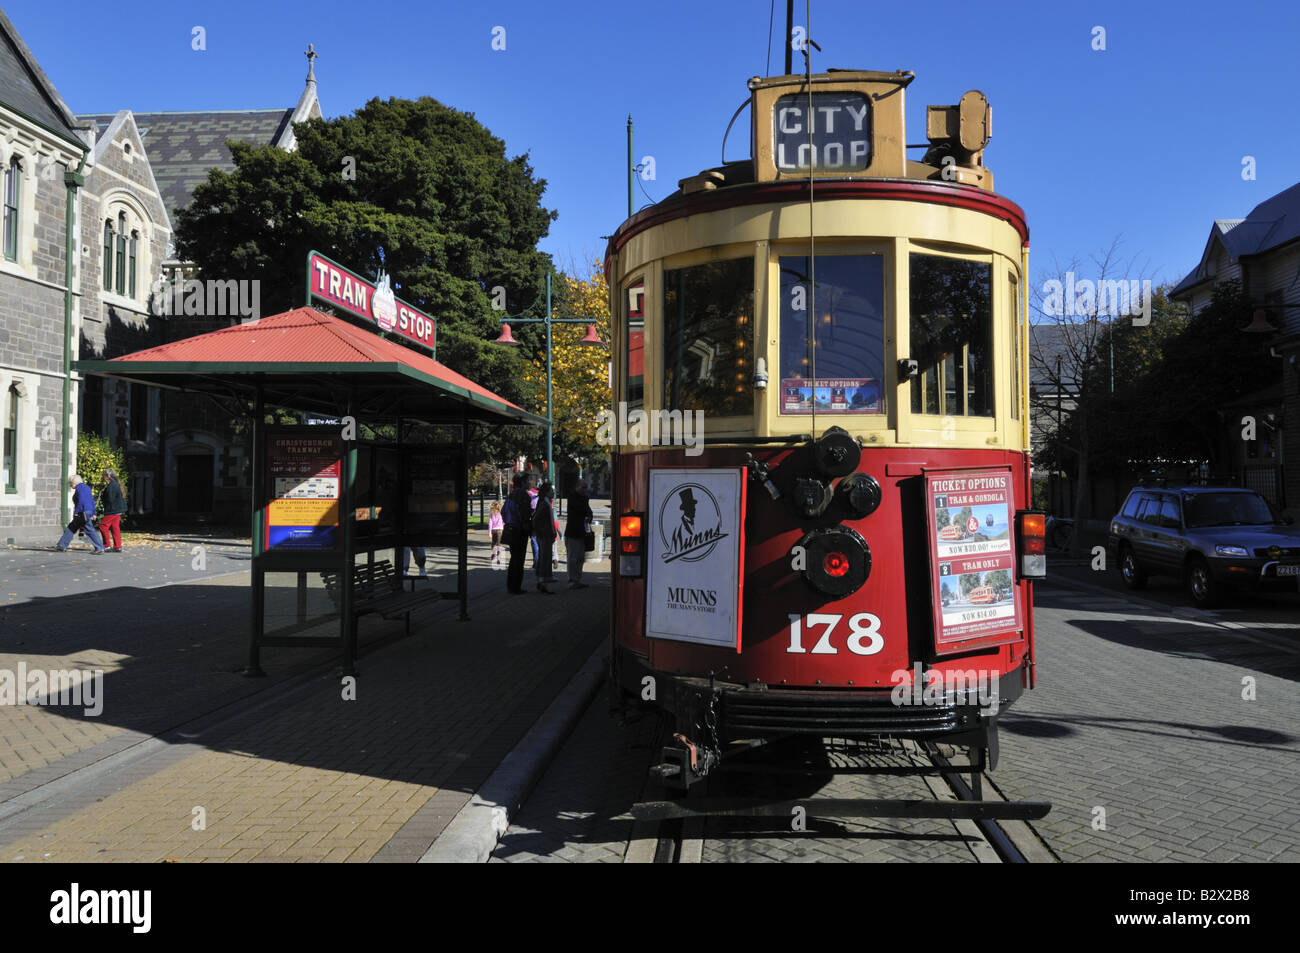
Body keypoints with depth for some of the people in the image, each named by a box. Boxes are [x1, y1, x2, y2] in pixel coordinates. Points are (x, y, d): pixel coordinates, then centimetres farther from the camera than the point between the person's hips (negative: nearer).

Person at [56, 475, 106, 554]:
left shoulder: (79, 487, -9)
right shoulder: (86, 487, 18)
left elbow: (81, 500, -20)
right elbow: (92, 501, 18)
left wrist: (76, 512, -15)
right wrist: (93, 514, 18)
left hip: (83, 512, -10)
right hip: (89, 511, 10)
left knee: (89, 530, -7)